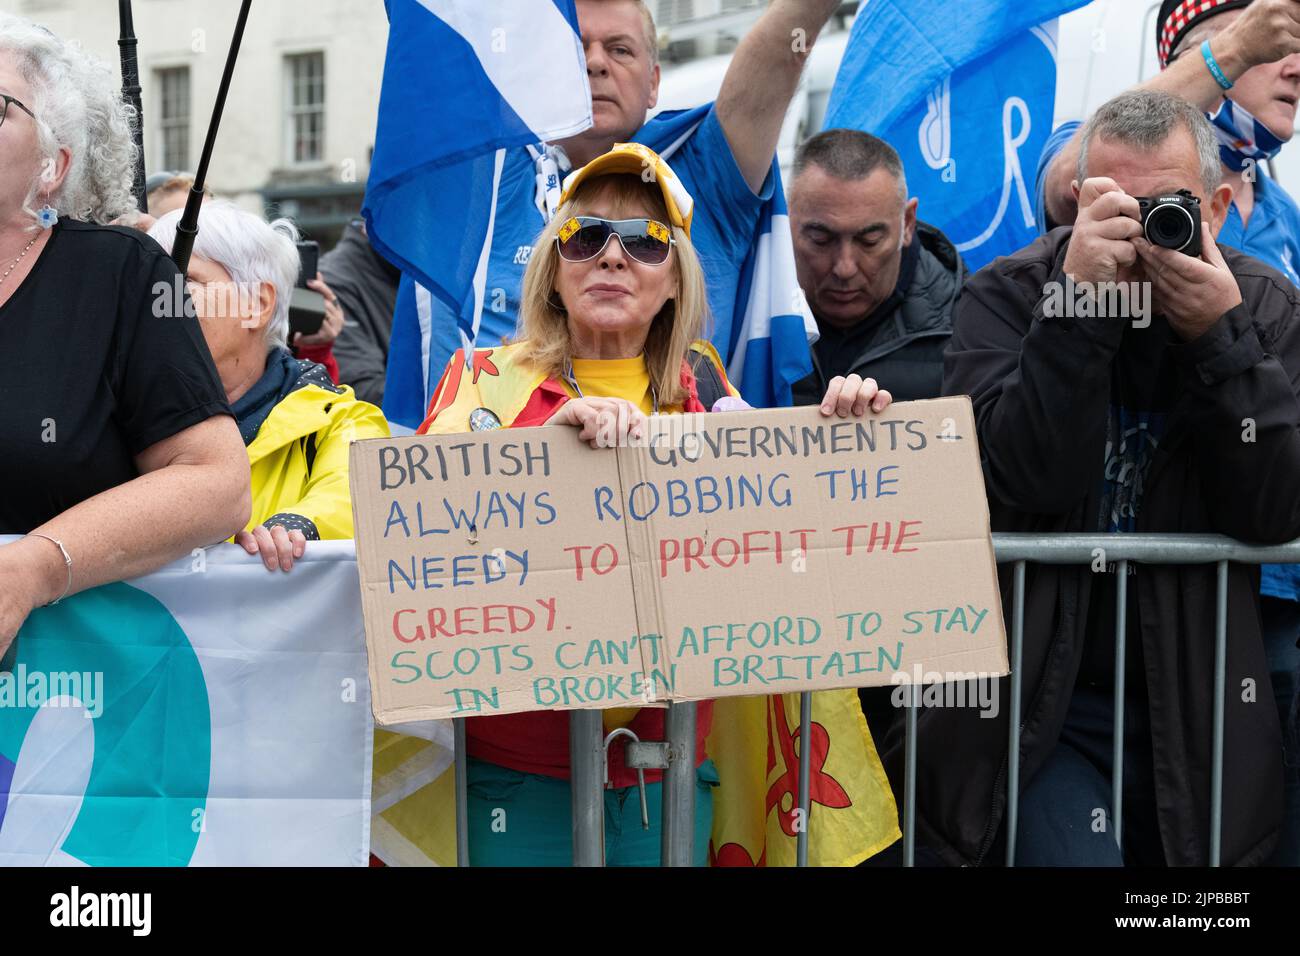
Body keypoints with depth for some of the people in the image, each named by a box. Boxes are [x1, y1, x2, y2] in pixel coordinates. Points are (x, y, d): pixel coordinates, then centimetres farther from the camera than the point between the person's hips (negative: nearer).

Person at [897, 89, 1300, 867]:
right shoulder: (1007, 297, -6)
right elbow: (1025, 480, -21)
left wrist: (1218, 336, -20)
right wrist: (1079, 302, -27)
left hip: (1197, 713, 3)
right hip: (1041, 706, -3)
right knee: (1069, 855, -19)